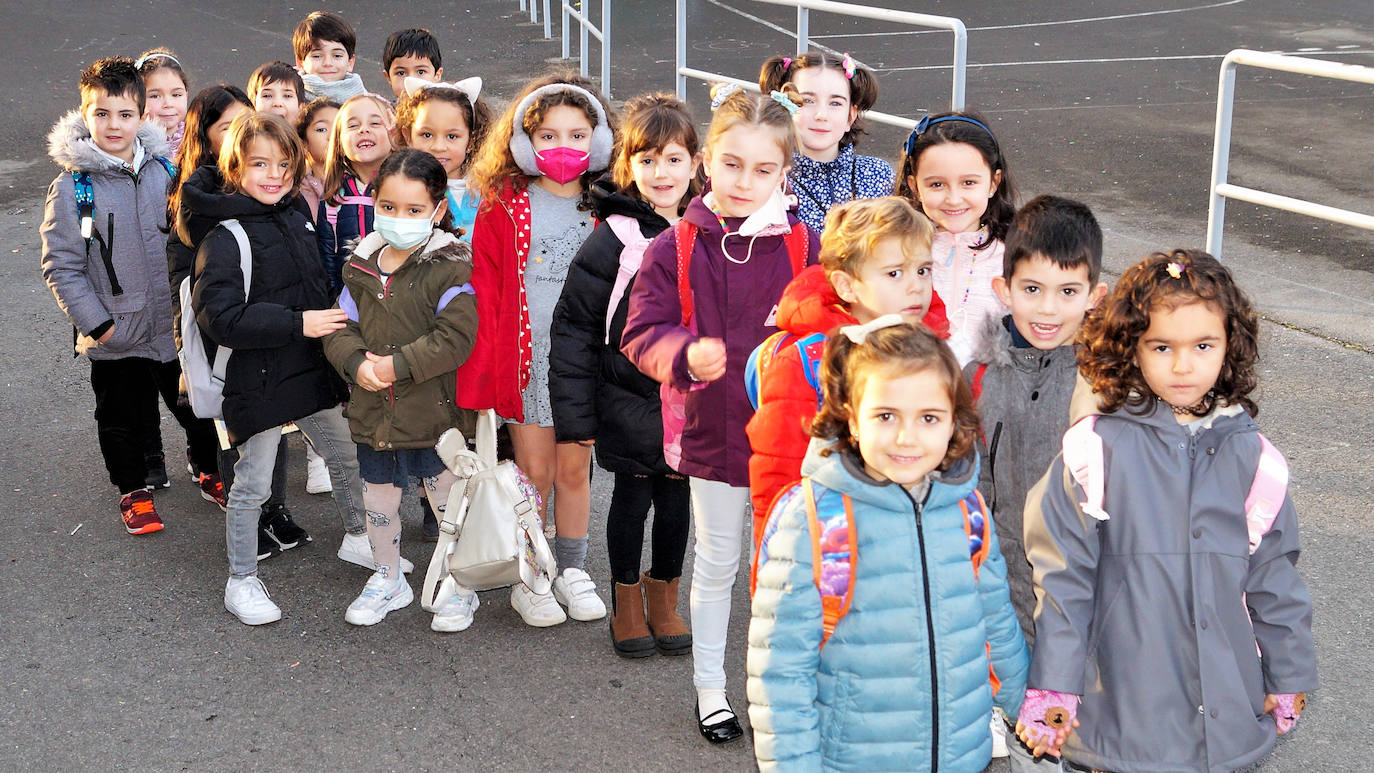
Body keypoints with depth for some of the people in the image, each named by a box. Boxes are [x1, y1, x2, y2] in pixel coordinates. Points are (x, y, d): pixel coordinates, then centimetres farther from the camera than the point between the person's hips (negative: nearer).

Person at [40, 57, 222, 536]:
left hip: (175, 323, 3)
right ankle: (133, 490, 34)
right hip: (115, 335, -3)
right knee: (121, 417, 13)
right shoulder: (72, 187, -12)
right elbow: (61, 266, -9)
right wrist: (94, 321, -14)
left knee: (196, 405, 17)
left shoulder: (165, 171, -1)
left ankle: (211, 473, 40)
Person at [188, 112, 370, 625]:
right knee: (252, 484, 2)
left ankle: (358, 536, 43)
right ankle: (241, 581, 17)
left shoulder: (298, 221, 8)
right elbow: (219, 316, -23)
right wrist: (299, 324, -25)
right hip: (257, 382, -7)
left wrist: (333, 320, 7)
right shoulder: (225, 236, -15)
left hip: (314, 371, 7)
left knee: (348, 456, 20)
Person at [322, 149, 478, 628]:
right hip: (373, 412, 5)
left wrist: (398, 364, -23)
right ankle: (388, 580, 40)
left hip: (435, 412, -5)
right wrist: (357, 364, -15)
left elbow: (455, 338, -21)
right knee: (379, 501, 18)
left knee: (448, 501, 8)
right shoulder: (361, 266, 5)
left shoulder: (450, 268, -13)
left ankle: (460, 586, 28)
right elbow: (340, 329, 5)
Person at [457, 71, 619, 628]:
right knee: (534, 472, 5)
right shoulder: (504, 207, -3)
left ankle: (572, 571, 26)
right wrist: (483, 366, -11)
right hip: (527, 359, -2)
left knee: (574, 468, 10)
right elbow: (484, 289, -5)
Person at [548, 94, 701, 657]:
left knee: (676, 497, 14)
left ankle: (664, 599, 34)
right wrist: (575, 413, -11)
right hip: (629, 399, -3)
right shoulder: (613, 240, -13)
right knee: (632, 498, 10)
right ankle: (627, 601, 31)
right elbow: (574, 328, -10)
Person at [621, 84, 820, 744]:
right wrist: (685, 354, -26)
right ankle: (709, 687, 31)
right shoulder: (674, 249, -7)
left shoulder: (804, 245, -5)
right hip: (713, 430, 0)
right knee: (715, 563, 14)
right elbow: (641, 333, -7)